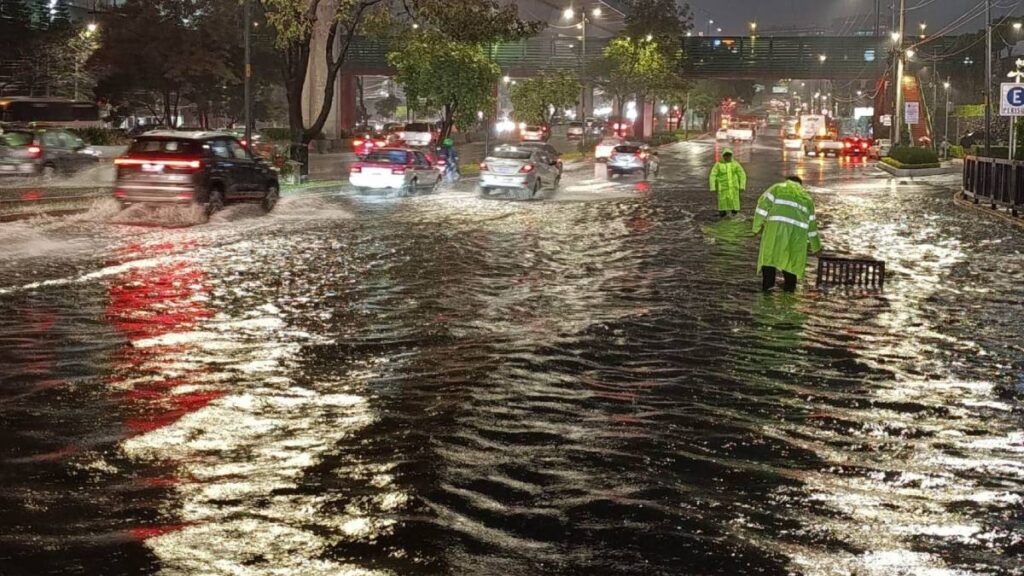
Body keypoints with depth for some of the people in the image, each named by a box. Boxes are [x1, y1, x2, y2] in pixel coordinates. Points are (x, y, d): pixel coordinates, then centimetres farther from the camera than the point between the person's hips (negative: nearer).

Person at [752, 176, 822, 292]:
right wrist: (816, 246, 41)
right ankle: (790, 285, 20)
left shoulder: (778, 188, 20)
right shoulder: (806, 197, 30)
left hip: (777, 225, -3)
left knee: (770, 253, 6)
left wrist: (757, 226, 9)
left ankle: (768, 283, -2)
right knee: (791, 256, 18)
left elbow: (763, 204, 5)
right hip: (798, 230, 3)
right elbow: (811, 224, 33)